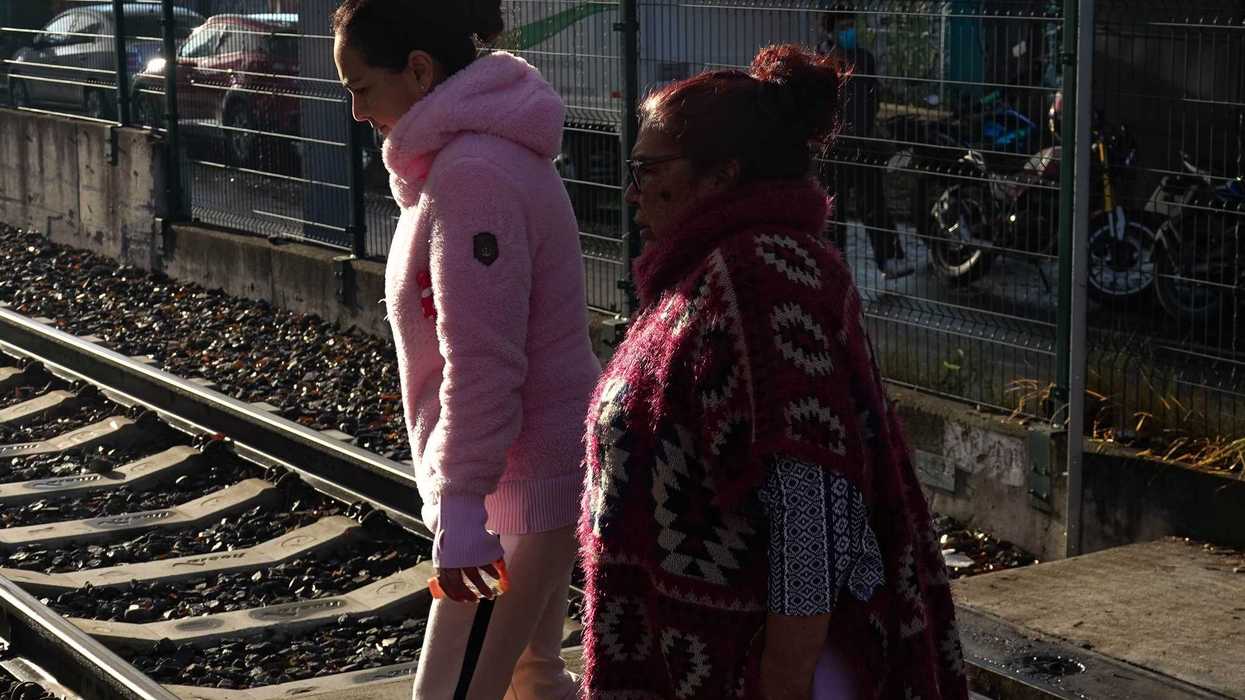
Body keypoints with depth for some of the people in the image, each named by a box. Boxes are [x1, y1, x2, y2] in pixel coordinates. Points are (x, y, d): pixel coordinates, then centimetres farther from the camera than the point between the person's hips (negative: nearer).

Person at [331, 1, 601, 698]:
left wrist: (460, 508, -23)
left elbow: (482, 366, -25)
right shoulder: (490, 150, 9)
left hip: (521, 478, -10)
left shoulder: (470, 176, -22)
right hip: (546, 463, 10)